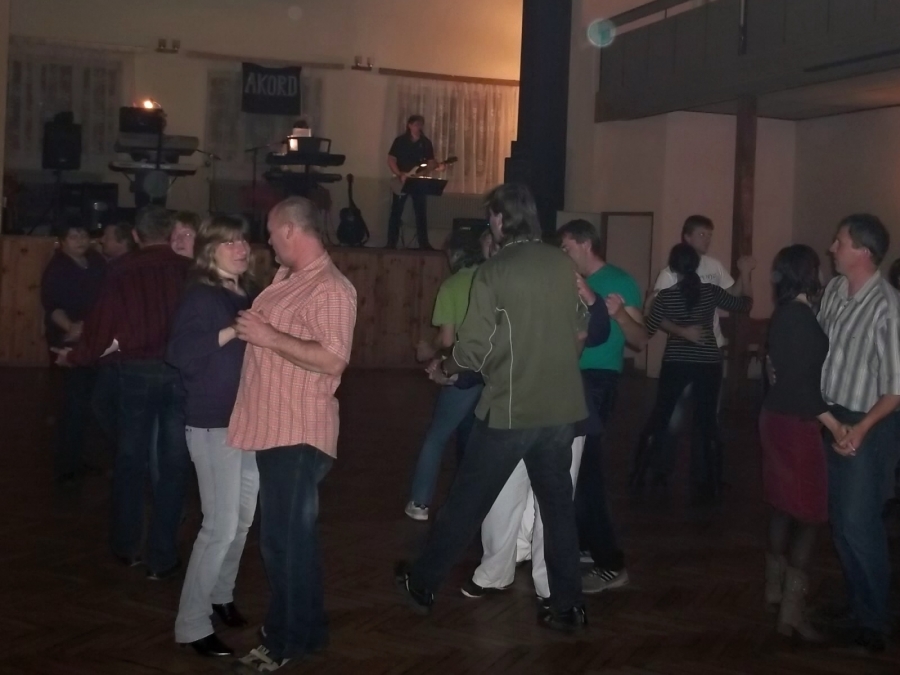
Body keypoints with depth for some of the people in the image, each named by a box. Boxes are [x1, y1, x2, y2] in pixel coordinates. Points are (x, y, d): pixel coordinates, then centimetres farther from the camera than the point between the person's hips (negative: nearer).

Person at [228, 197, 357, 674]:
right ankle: (300, 629, 30)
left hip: (299, 434, -9)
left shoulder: (331, 288, -15)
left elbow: (333, 359, -24)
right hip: (272, 428, 9)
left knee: (286, 538, 0)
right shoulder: (286, 279, 13)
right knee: (283, 535, 17)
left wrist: (268, 337, -21)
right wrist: (248, 327, 12)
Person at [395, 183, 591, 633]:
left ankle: (422, 584, 23)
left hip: (511, 408, -4)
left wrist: (444, 368, 8)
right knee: (558, 504, 12)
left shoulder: (493, 273, -11)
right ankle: (567, 605, 15)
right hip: (562, 406, 4)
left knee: (467, 500, 8)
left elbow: (474, 348, -10)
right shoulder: (562, 263, 2)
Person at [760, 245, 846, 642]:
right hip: (796, 423, -10)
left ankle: (775, 588, 31)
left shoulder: (785, 314, 9)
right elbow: (801, 381, -23)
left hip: (778, 416, 10)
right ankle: (792, 610, -3)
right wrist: (835, 425, -24)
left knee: (786, 505, 19)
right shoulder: (800, 317, -19)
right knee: (808, 513, -5)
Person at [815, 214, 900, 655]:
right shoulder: (834, 290, -1)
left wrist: (862, 428, -23)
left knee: (859, 523, 0)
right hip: (831, 418, 7)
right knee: (839, 519, 16)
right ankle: (858, 604, 32)